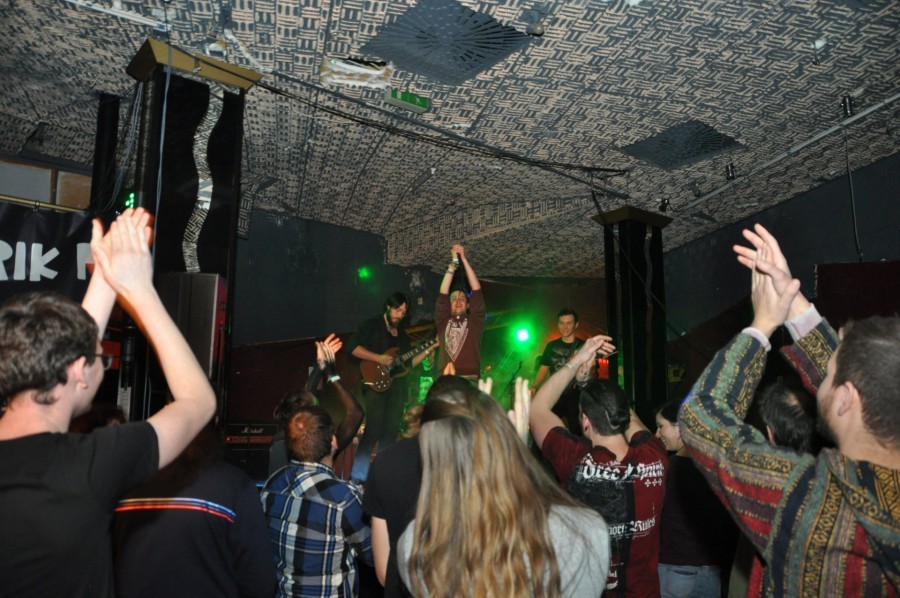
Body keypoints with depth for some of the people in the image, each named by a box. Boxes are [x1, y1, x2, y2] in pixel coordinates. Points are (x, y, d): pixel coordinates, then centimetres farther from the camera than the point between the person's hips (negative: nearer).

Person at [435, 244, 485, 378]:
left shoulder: (474, 322, 14)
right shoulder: (443, 322, 17)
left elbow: (476, 291, 8)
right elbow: (443, 294, 8)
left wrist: (463, 259, 7)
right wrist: (453, 263, 5)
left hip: (470, 380, -1)